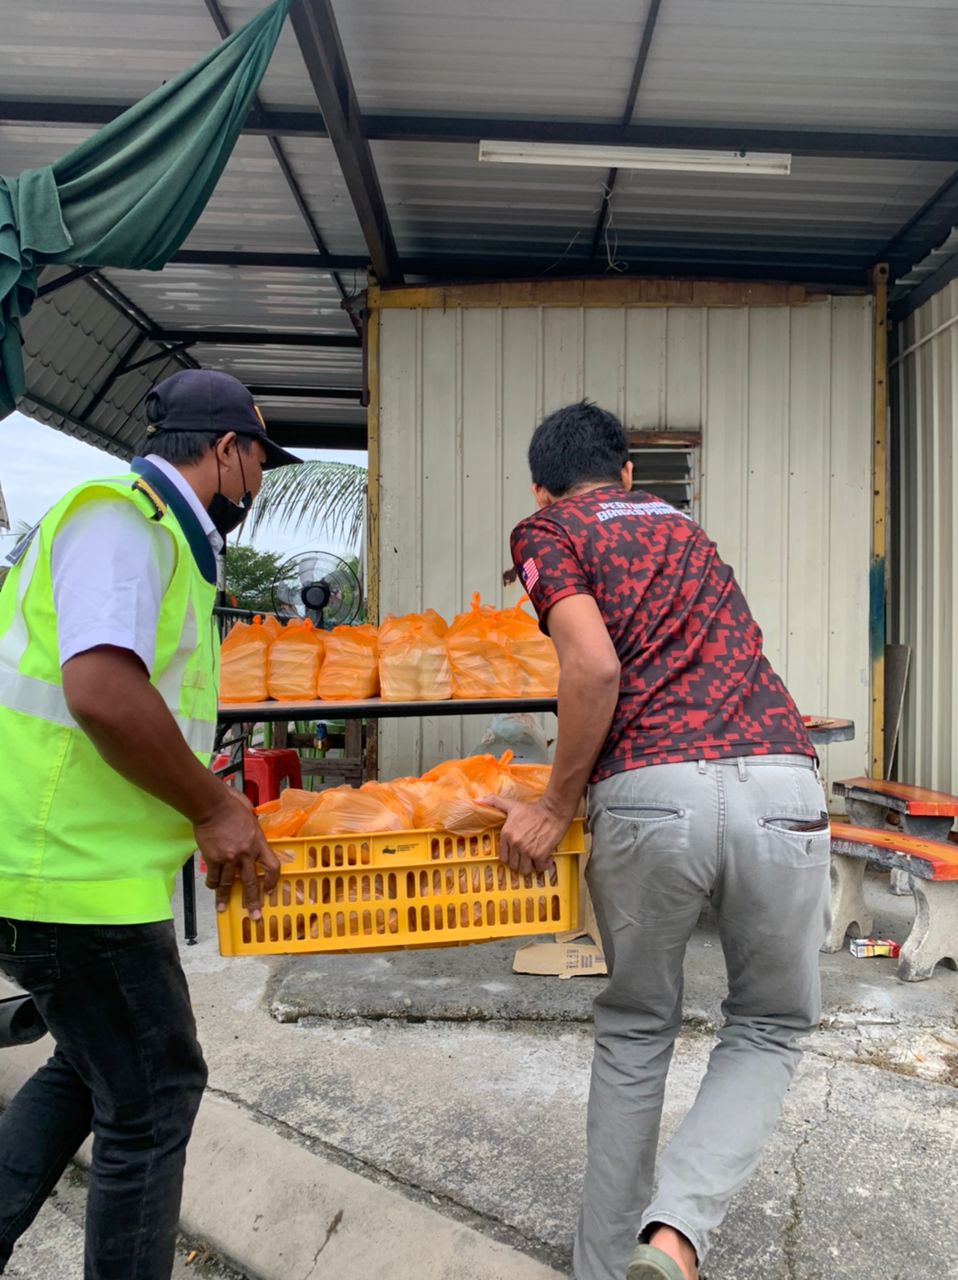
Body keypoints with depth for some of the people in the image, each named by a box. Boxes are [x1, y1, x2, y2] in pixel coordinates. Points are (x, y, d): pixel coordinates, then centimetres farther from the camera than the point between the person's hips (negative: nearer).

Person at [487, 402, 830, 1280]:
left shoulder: (548, 532, 11)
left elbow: (595, 666, -8)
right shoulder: (681, 526, 30)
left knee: (635, 1031, 19)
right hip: (781, 782, 4)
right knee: (770, 1028, 21)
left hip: (651, 791, -3)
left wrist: (557, 808, 3)